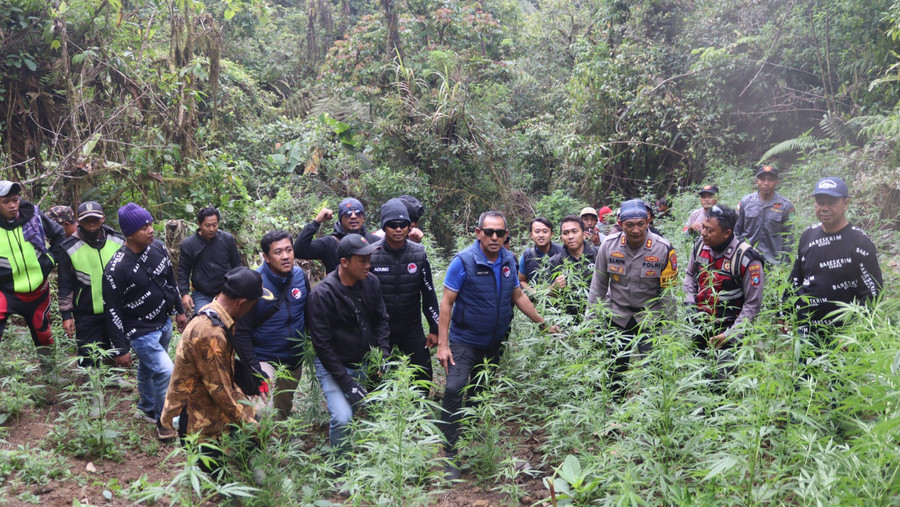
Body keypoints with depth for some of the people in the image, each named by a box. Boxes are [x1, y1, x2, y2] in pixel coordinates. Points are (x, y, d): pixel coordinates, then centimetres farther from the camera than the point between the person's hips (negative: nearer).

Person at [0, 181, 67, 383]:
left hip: (38, 290, 3)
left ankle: (49, 371, 40)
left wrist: (51, 259, -1)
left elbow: (60, 235, 7)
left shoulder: (33, 215, -9)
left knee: (43, 332, 19)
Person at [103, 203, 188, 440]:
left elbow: (171, 280, 11)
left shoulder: (157, 248, -6)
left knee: (148, 368, 23)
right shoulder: (116, 269, -25)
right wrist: (120, 349, -15)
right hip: (140, 332, -6)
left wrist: (180, 311, 17)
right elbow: (113, 312, -19)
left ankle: (147, 409, 45)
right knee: (166, 372, -12)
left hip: (164, 324, 7)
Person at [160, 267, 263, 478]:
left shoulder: (212, 314, 0)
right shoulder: (210, 334, -31)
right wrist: (247, 422, -13)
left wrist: (245, 402, 11)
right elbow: (219, 388, -24)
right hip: (194, 416, -9)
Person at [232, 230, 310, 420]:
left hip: (295, 360, 5)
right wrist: (254, 369, -21)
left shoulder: (301, 276, -5)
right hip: (265, 360, -5)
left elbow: (308, 314, 9)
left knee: (285, 412, 21)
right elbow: (241, 331, -18)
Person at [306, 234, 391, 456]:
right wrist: (347, 383, -18)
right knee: (343, 418, -20)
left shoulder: (371, 282, -5)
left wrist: (383, 353, -5)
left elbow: (381, 320, 9)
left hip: (365, 362, 6)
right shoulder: (322, 294, -21)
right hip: (333, 365, -6)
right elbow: (322, 345, -18)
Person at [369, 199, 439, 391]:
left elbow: (429, 294, 4)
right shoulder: (371, 255, -11)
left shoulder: (419, 254, -4)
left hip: (412, 329, 2)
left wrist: (434, 329, 5)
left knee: (424, 375, 4)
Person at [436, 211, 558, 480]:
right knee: (454, 391, -15)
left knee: (483, 396, 16)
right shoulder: (464, 261, -16)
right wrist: (442, 344, -19)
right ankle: (449, 455, -6)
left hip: (494, 342, 5)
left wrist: (543, 323, 10)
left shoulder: (509, 261, 0)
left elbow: (518, 296, 12)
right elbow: (447, 303, -15)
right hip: (465, 341, -5)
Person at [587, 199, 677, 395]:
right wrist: (591, 319, 2)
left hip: (650, 316, -2)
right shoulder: (609, 244, -9)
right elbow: (598, 285, 2)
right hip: (616, 315, 2)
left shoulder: (664, 249, -14)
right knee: (616, 367, 11)